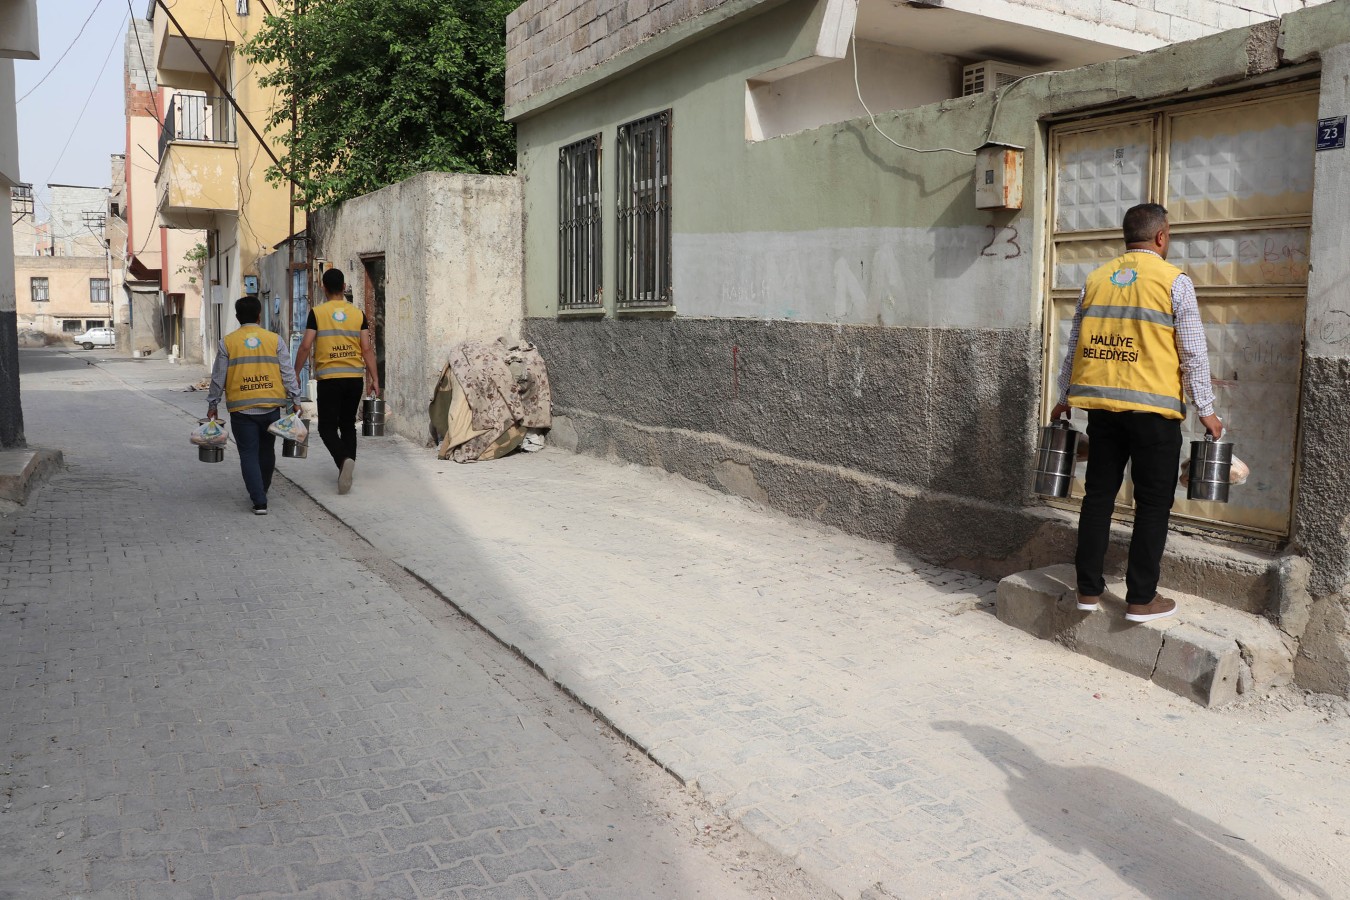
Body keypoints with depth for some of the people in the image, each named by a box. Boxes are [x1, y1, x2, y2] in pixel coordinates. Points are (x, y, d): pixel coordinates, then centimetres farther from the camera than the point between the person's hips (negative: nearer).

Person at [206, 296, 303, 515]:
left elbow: (218, 378, 4)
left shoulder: (227, 343, 1)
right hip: (271, 406, 2)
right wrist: (295, 400, 5)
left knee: (249, 454, 2)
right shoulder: (275, 340, 3)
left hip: (241, 408, -2)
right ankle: (261, 492, 34)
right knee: (266, 451, 18)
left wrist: (212, 405, 13)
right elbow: (288, 373, 1)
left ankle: (259, 502, -7)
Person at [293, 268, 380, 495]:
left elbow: (305, 346, -6)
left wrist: (294, 374, 4)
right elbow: (367, 349, 2)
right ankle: (348, 465, 13)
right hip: (355, 377, 3)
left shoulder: (317, 312, -2)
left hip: (329, 378, -3)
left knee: (327, 427, 3)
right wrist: (375, 379, 6)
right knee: (348, 424, 16)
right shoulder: (358, 313, 4)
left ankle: (344, 460, -21)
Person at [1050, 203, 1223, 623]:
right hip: (1154, 408, -4)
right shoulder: (1174, 281, -4)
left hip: (1101, 405, 4)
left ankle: (1089, 589, 16)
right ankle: (1141, 599, 8)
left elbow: (1075, 345, 13)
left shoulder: (1096, 279, 8)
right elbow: (1193, 352, -5)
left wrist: (1064, 398, 22)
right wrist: (1206, 410, 3)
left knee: (1098, 495, 11)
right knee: (1153, 503, 5)